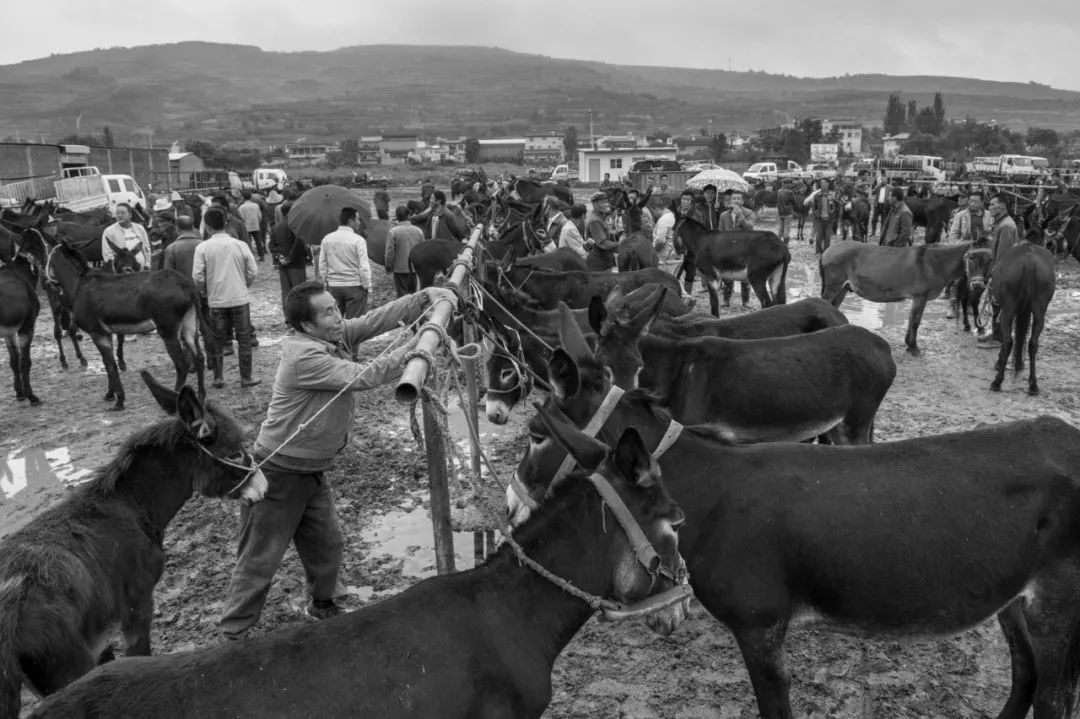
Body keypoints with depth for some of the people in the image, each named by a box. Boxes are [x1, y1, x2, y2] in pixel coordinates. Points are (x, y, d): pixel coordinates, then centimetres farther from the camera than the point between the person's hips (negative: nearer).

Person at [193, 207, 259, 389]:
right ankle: (246, 377, 12)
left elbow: (197, 277, -7)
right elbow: (253, 271, -2)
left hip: (216, 300, 0)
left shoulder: (202, 248, -6)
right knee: (244, 339, 9)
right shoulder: (240, 245, -4)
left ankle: (218, 377, 16)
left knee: (218, 340, 12)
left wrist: (206, 291, 12)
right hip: (240, 298, 0)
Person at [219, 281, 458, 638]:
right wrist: (418, 345, -31)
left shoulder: (339, 335, -3)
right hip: (277, 474, -8)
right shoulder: (303, 357, -27)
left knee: (327, 545, 19)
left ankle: (324, 607, 42)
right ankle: (234, 635, 18)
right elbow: (365, 377, -31)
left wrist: (426, 296, -24)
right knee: (260, 558, 4)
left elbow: (379, 318, -10)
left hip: (312, 471, 8)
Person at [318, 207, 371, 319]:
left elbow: (322, 266, 8)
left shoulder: (327, 239, 4)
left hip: (333, 286, 5)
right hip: (354, 286, -5)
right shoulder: (358, 240, -11)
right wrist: (367, 286, -3)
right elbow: (364, 267, -13)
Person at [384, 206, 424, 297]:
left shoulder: (393, 231, -12)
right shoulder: (418, 230, -1)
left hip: (400, 269, -3)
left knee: (403, 295, 2)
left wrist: (388, 266, 4)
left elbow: (390, 252, -10)